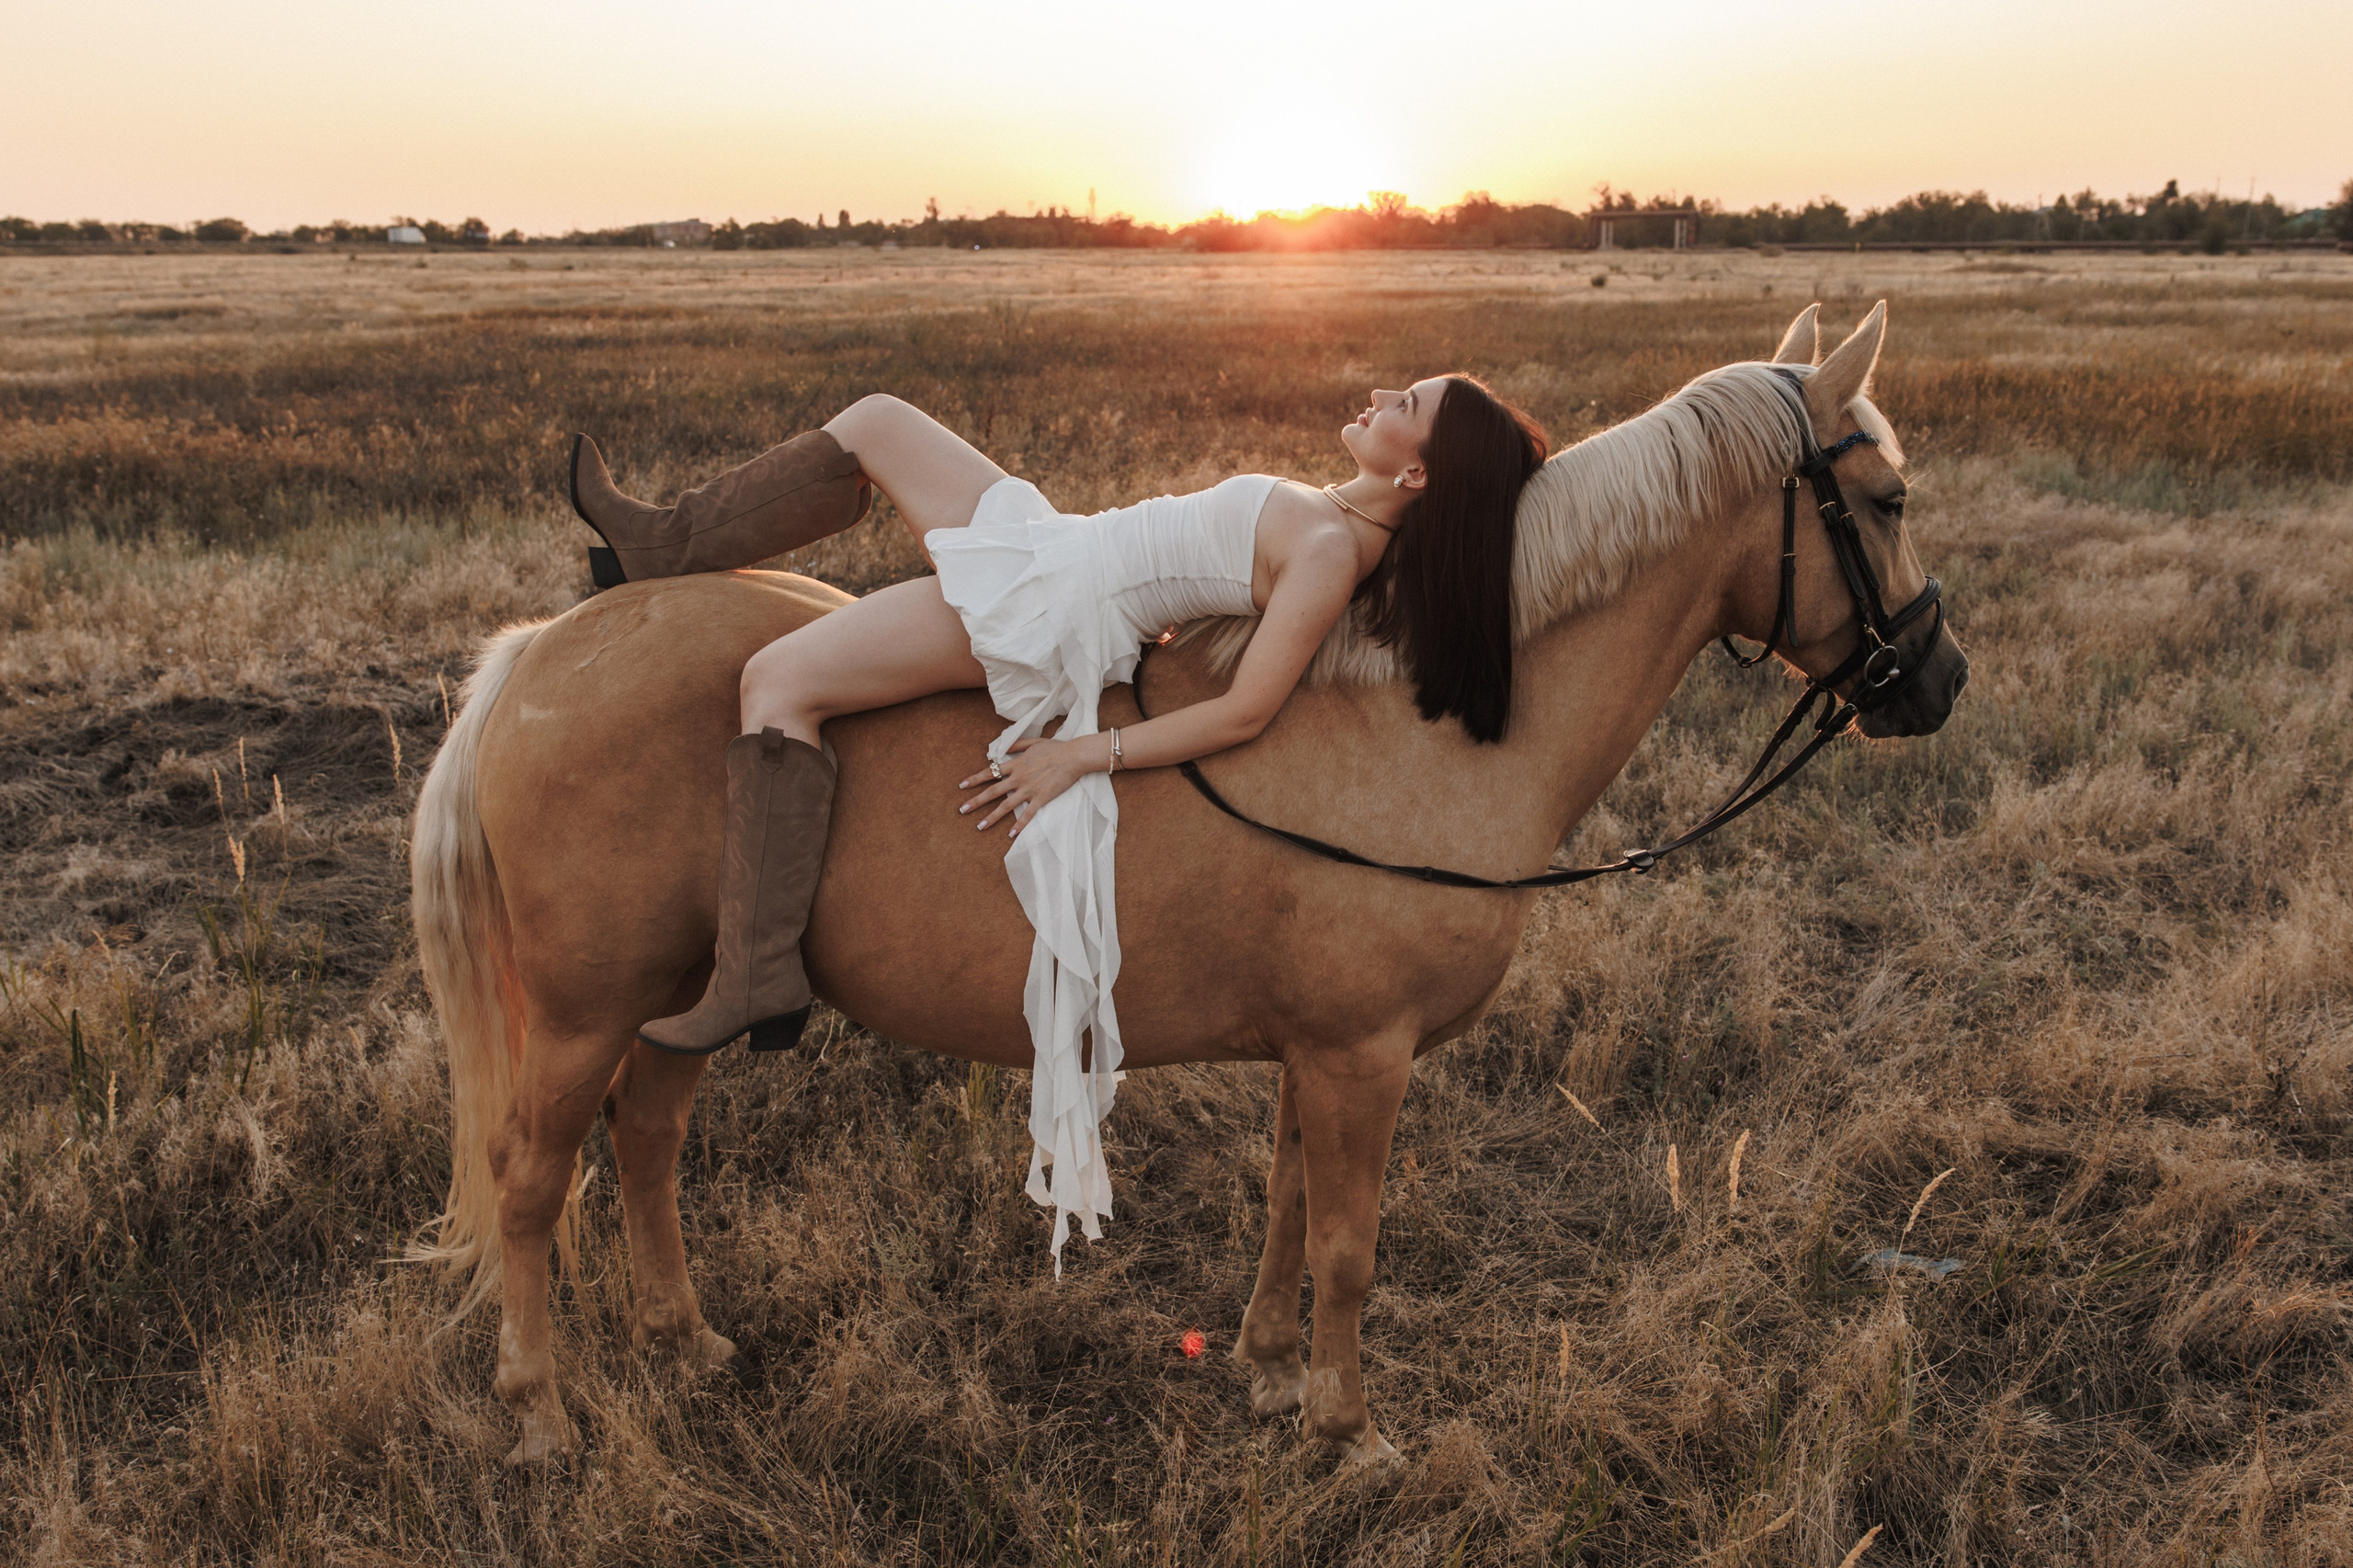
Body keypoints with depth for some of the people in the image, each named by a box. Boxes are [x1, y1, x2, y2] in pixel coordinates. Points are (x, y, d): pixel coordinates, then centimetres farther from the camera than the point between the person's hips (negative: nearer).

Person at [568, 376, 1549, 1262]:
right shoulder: (1328, 518, 7)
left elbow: (1244, 713, -24)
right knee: (875, 422, 15)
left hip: (1048, 625, -10)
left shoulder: (1332, 548, -19)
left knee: (779, 677, -16)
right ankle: (670, 551, 30)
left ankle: (760, 980, -8)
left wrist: (1085, 754, -20)